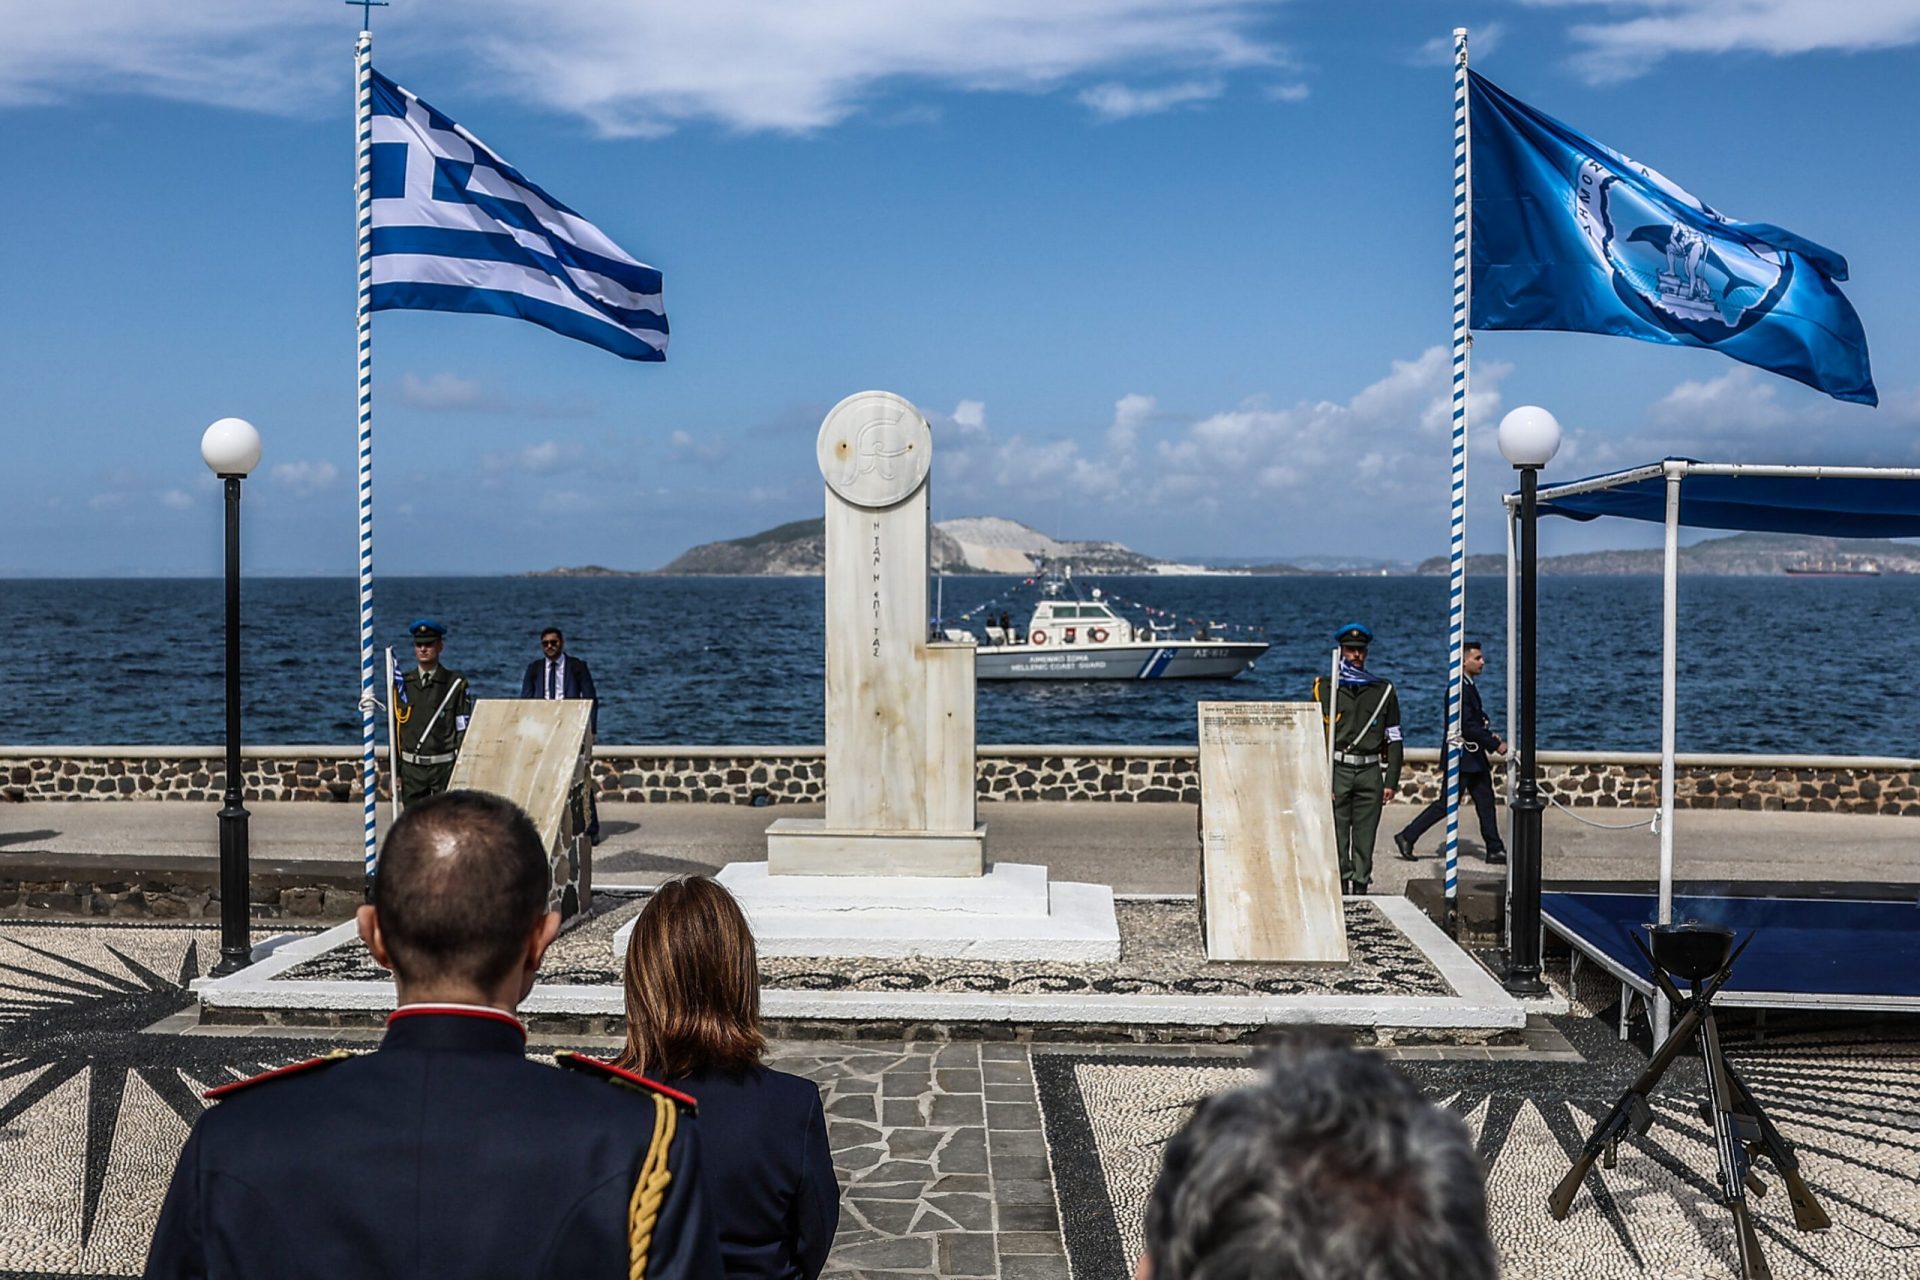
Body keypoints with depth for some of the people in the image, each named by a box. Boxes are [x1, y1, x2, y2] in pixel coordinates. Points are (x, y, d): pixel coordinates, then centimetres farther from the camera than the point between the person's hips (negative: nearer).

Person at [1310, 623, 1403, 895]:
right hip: (1336, 771, -2)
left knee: (1365, 840, 3)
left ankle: (1360, 891, 8)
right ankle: (1339, 891, 0)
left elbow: (1394, 740, 11)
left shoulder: (1384, 691, 11)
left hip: (1370, 773, 2)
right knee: (1336, 839, -4)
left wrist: (1391, 781, 3)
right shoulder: (1324, 688, 6)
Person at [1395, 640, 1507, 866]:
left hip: (1474, 756, 10)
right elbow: (1467, 726, -24)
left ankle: (1495, 850, 12)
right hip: (1462, 756, -10)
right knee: (1447, 804, -3)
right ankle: (1407, 837, 7)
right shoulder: (1459, 689, -19)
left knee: (1485, 802, 9)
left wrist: (1488, 735, 7)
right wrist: (1495, 744, -20)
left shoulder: (1469, 686, 12)